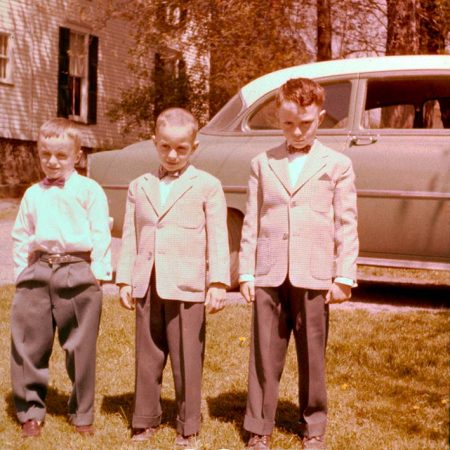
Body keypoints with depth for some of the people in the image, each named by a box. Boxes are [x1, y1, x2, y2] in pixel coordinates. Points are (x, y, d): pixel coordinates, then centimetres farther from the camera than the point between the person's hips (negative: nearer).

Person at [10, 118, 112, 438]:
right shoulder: (33, 194, 15)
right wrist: (22, 271, 10)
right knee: (28, 345, 4)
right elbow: (21, 237, 20)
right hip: (39, 272, 4)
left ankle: (82, 415, 18)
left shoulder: (89, 190, 2)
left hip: (78, 274, -4)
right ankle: (30, 412, 18)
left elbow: (100, 235, -1)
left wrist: (98, 273, -8)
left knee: (80, 348, 4)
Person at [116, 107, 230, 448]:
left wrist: (218, 282, -10)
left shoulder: (207, 186, 1)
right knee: (148, 356, 11)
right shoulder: (140, 187, 12)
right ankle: (146, 420, 22)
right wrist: (125, 280, 7)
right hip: (147, 285, 4)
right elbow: (130, 237, 13)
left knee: (187, 358, 2)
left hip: (187, 286, -3)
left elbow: (218, 237, -3)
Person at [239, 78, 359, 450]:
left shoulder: (338, 165, 5)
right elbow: (251, 222, 8)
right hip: (269, 275, 1)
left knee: (312, 356, 7)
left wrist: (344, 276, -3)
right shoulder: (263, 164, 10)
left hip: (314, 276, -1)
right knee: (265, 355, 4)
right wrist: (246, 272, 3)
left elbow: (347, 225, 2)